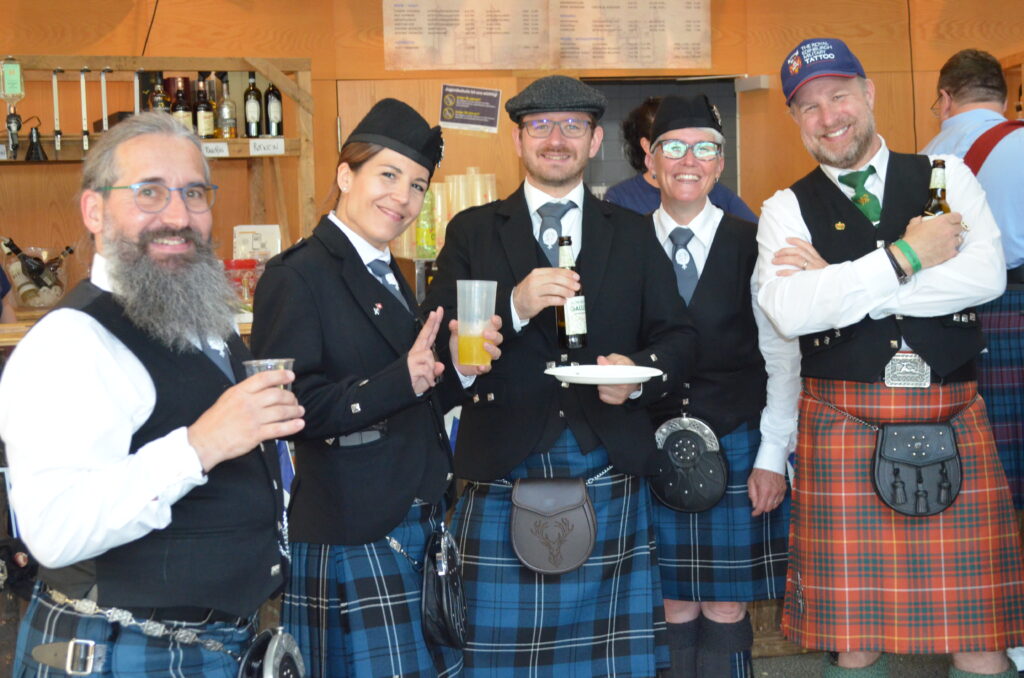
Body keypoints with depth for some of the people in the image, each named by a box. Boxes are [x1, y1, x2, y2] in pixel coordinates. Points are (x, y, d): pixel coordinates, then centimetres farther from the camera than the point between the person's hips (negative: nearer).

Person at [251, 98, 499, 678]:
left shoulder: (392, 278, 16)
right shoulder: (297, 276, -10)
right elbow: (295, 407, -20)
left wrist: (455, 369, 0)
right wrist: (403, 379, -29)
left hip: (421, 523, 8)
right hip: (351, 537, -8)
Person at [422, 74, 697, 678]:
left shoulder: (633, 235, 14)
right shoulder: (473, 232, 9)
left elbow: (678, 335, 12)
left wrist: (640, 373, -10)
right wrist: (513, 307, -17)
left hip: (610, 476, 2)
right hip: (503, 476, -1)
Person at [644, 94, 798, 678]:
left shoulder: (751, 245, -2)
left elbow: (782, 357, -1)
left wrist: (772, 458, -3)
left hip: (738, 447, -1)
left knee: (726, 609, 5)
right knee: (674, 609, 8)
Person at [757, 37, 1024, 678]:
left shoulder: (948, 176, 10)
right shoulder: (787, 208, 6)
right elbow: (789, 311, -13)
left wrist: (843, 284, -9)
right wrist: (904, 258, -11)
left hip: (955, 422, 1)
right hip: (844, 428, -1)